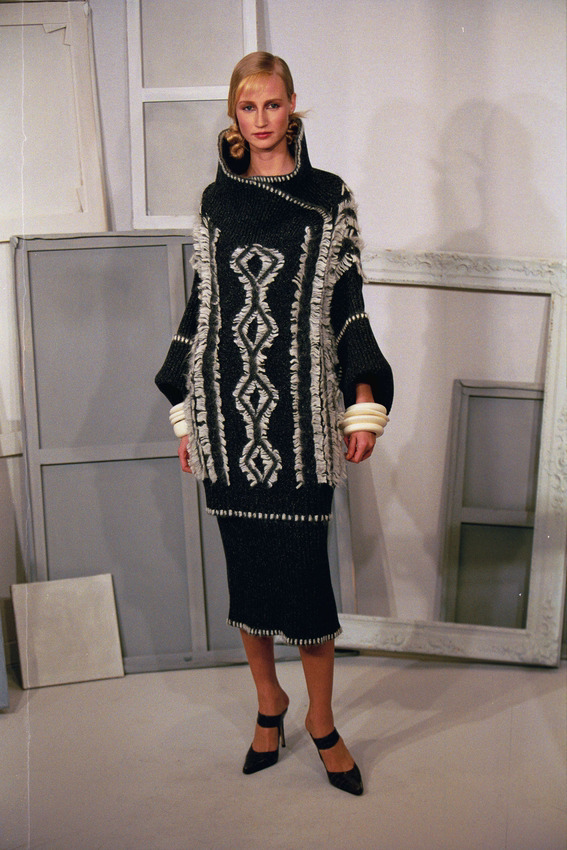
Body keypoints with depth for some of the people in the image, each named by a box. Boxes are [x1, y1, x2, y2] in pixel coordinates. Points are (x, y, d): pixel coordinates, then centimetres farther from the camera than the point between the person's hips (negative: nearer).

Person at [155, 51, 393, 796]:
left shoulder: (329, 197, 4)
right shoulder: (215, 201, 10)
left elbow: (348, 301, 2)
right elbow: (201, 305, 11)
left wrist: (364, 404, -5)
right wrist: (187, 412, 9)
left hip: (301, 413, -2)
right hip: (228, 413, 3)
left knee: (305, 565, -1)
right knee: (245, 563, 10)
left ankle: (320, 718, 21)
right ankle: (269, 699, 32)